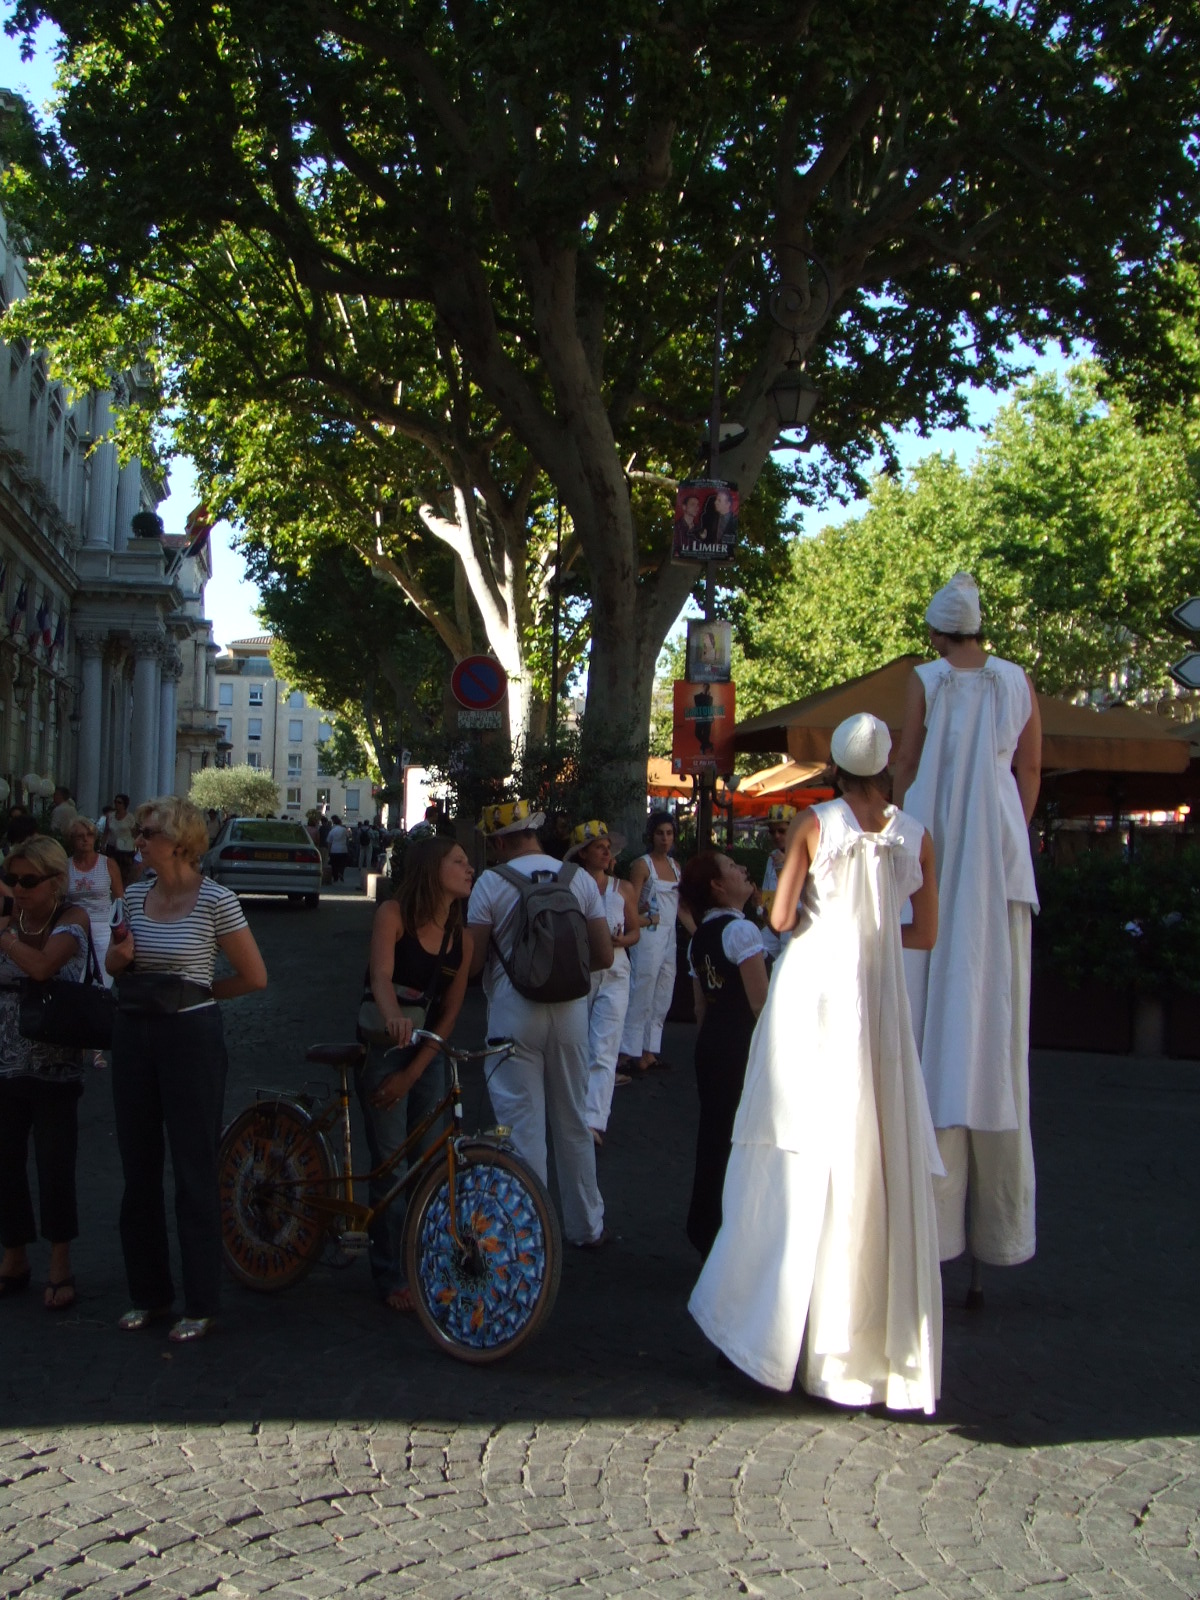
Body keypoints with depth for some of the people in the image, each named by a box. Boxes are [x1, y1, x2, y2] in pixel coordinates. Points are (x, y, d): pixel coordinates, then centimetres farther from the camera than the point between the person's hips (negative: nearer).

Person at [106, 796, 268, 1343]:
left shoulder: (215, 899, -12)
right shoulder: (136, 894, 6)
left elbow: (254, 976, -6)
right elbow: (117, 964, 19)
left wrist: (199, 991, 3)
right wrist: (118, 955, -3)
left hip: (190, 1036, -6)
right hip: (134, 1032, 6)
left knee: (194, 1170, 1)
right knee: (138, 1168, 11)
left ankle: (200, 1305, 12)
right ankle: (148, 1293, 25)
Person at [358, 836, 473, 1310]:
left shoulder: (460, 939, 0)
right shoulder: (393, 915, -14)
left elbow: (449, 1014, -1)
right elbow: (381, 977, -30)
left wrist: (412, 1073, -10)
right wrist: (393, 1015, -52)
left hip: (427, 1054, 5)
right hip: (383, 1047, -4)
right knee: (391, 1166, -4)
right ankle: (390, 1277, 7)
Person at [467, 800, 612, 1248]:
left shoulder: (491, 882, -9)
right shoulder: (580, 878, 1)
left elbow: (473, 961, -9)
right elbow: (604, 956, 1)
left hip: (513, 1013, -4)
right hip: (570, 1010, 4)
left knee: (522, 1125, 5)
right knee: (573, 1122, 16)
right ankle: (587, 1226, 27)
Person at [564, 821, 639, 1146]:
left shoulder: (623, 889, 7)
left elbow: (635, 931, 11)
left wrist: (621, 940, -9)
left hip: (613, 975, 0)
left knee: (603, 1052, -9)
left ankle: (594, 1121, -13)